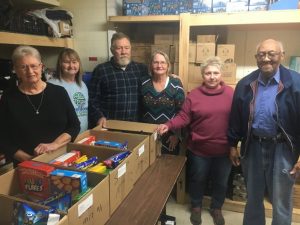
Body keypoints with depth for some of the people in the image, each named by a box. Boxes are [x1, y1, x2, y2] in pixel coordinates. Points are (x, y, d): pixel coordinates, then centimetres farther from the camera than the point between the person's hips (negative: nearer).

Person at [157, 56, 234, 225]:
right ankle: (196, 207, 45)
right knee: (197, 180, 19)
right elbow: (183, 117, -9)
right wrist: (168, 125, -26)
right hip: (199, 149, -1)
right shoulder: (193, 95, -6)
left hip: (223, 150, 1)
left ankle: (217, 208, 46)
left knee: (221, 182, 20)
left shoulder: (231, 93, -4)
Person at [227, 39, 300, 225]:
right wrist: (233, 145, 7)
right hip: (253, 146, 3)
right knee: (253, 197, 21)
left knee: (281, 202, 12)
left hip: (283, 148, -3)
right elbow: (236, 117, 5)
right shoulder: (245, 84, -1)